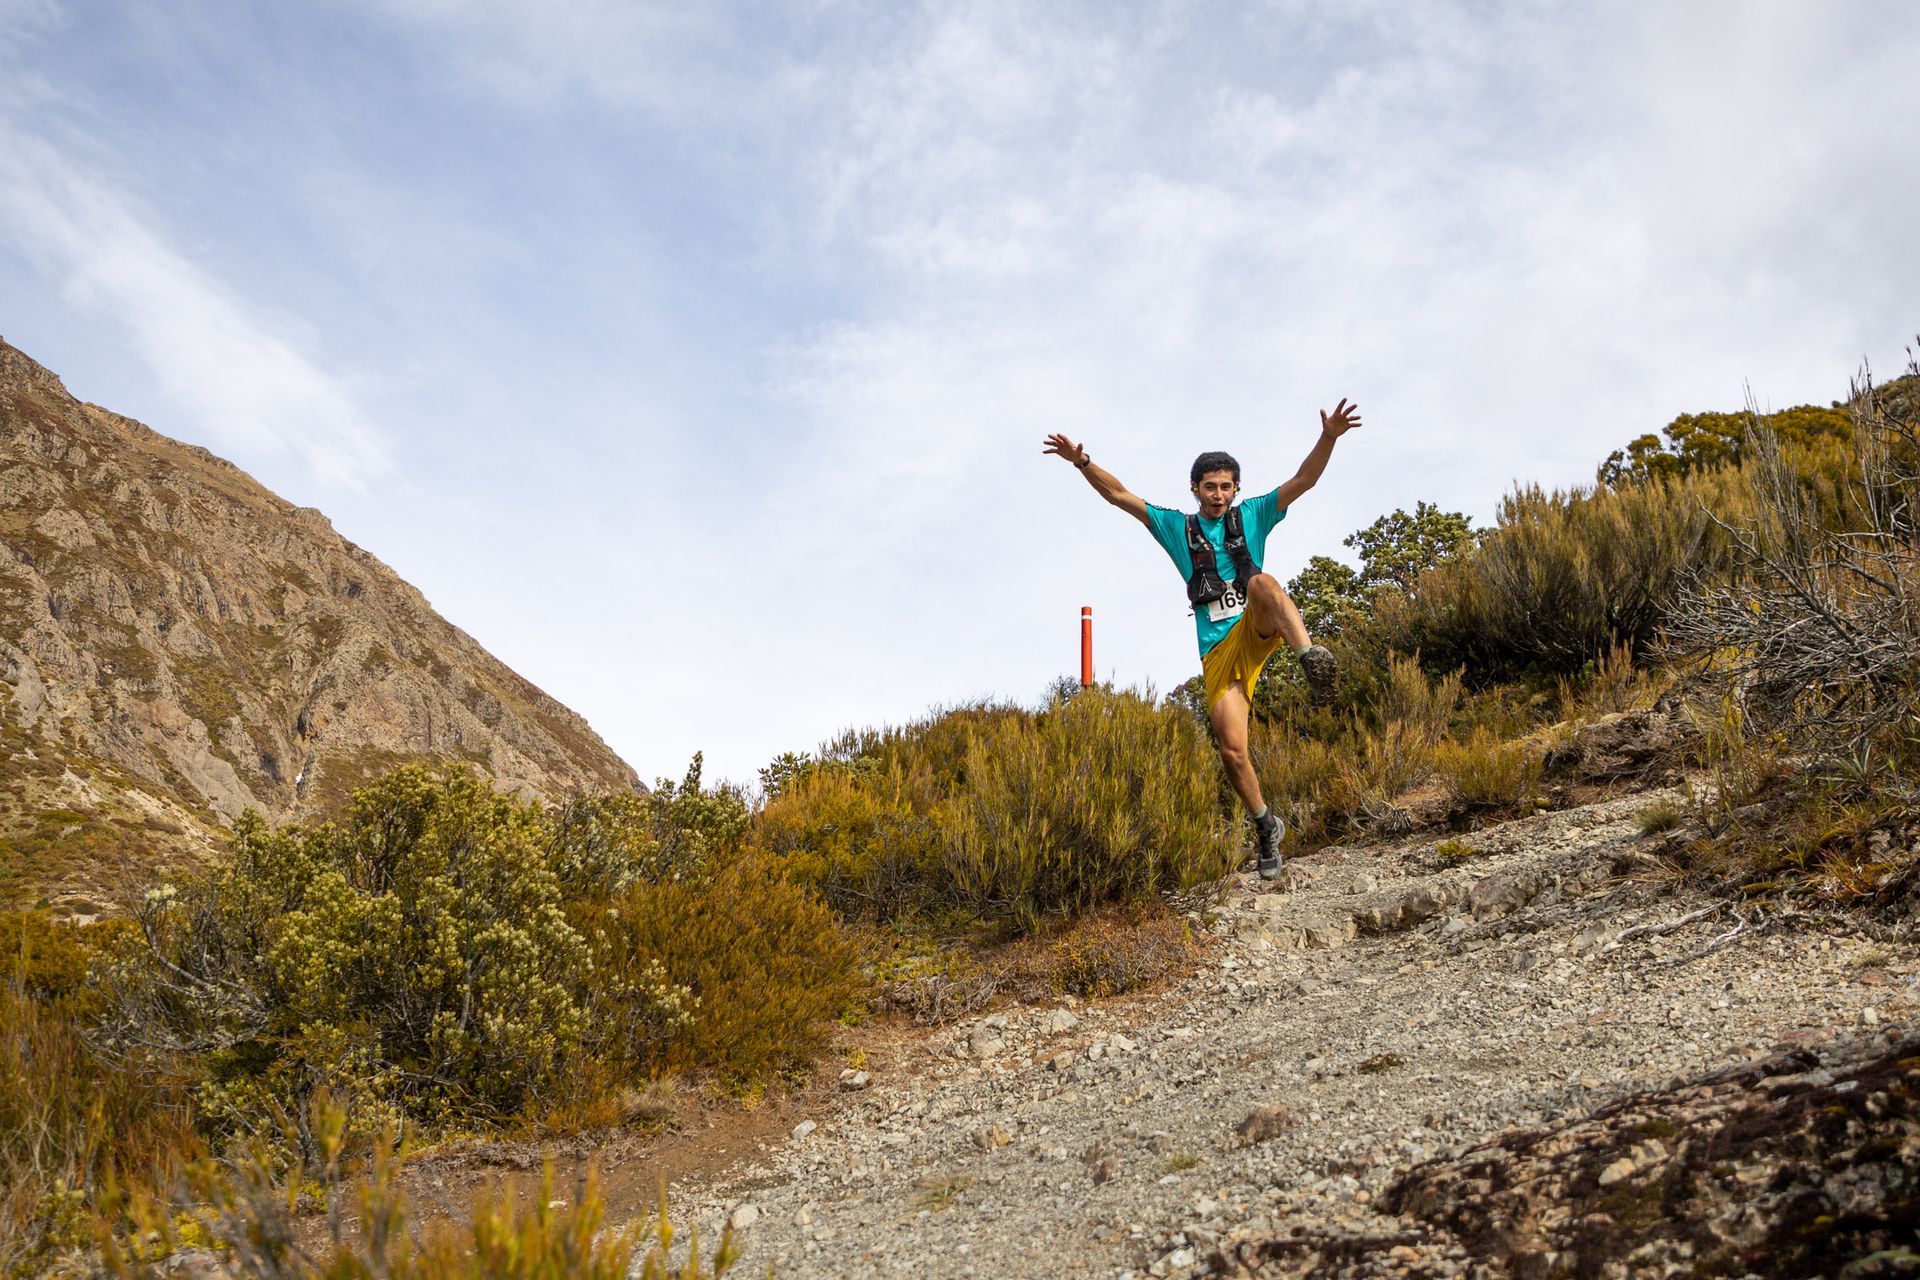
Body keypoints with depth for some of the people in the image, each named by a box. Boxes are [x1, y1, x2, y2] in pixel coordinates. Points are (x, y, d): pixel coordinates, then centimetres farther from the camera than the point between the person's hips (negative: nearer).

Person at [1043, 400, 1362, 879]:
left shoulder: (1252, 516, 12)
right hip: (1217, 651, 2)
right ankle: (1266, 826, 11)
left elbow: (1304, 480, 2)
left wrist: (1328, 438, -14)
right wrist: (1083, 463, -5)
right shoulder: (1177, 527, 14)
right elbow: (1119, 495, 9)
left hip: (1257, 631, -2)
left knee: (1263, 582, -36)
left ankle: (1310, 655, -57)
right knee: (1232, 750, -10)